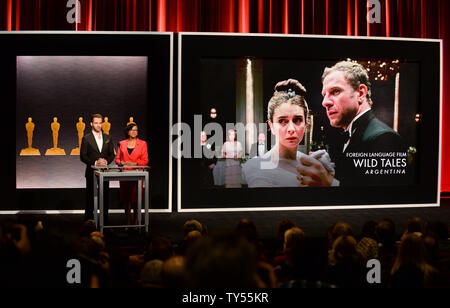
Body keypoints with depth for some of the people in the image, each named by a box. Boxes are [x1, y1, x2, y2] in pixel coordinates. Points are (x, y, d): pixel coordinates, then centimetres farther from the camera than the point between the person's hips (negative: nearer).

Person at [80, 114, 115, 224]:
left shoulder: (108, 138, 10)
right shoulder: (86, 138, -2)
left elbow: (112, 154, 10)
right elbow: (83, 156, -5)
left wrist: (106, 161, -10)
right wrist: (95, 163, -17)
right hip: (91, 172, -3)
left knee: (105, 198, 6)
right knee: (90, 199, 1)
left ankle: (105, 224, 14)